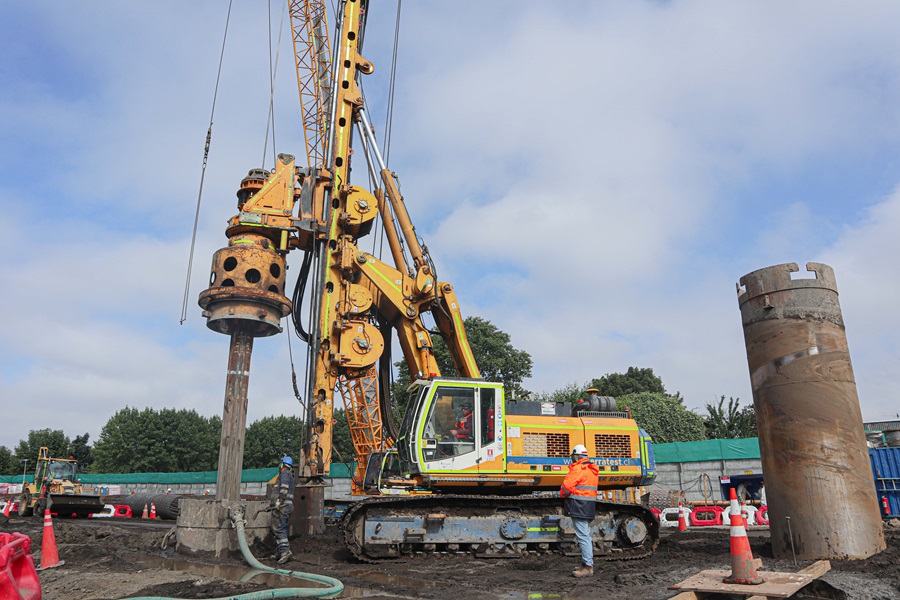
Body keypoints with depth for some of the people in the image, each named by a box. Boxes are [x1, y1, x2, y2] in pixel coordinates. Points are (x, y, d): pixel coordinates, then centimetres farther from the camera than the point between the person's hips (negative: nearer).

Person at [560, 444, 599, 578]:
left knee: (583, 537, -9)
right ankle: (588, 564, 22)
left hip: (579, 506, -10)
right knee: (586, 536, 16)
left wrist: (563, 494, 3)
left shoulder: (578, 468, -13)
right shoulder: (592, 469, 16)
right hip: (589, 507, 10)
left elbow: (566, 486, -17)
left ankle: (587, 567, -9)